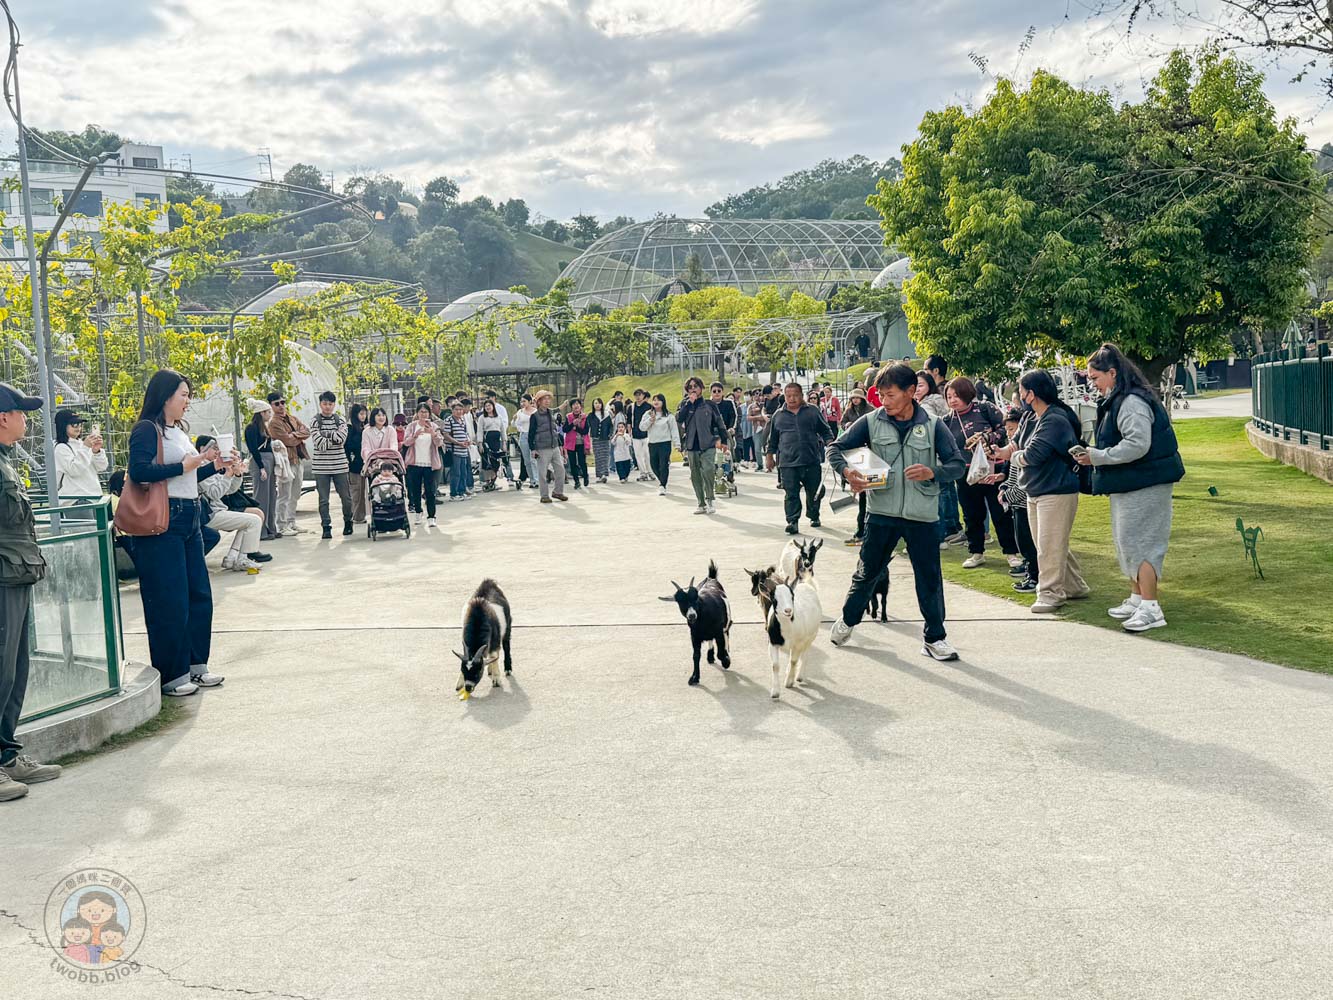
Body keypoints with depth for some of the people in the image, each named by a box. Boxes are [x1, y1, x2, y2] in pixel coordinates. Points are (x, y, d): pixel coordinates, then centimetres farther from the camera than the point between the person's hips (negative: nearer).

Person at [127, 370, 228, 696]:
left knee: (199, 594, 12)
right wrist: (185, 465, -20)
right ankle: (171, 675, 7)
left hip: (189, 519, 9)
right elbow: (138, 471, -23)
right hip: (162, 522, -9)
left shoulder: (179, 431, 17)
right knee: (170, 601, -3)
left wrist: (214, 465, 14)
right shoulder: (147, 430, -9)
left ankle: (195, 664, 24)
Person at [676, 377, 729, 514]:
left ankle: (709, 500, -8)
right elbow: (679, 418, -11)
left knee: (707, 470, -20)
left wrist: (723, 440, 7)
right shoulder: (685, 404, 8)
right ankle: (701, 504, 15)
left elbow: (719, 423, 9)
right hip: (692, 446, 3)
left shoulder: (710, 404, 4)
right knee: (695, 476, 6)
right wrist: (690, 402, -12)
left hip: (708, 445, -3)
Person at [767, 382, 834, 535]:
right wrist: (770, 457, 18)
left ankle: (814, 517, 29)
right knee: (791, 494, -7)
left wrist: (829, 444, -7)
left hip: (812, 461, 0)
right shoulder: (778, 415, 11)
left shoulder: (813, 411, 7)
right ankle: (793, 521, -6)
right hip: (788, 463, 0)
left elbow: (825, 431, 9)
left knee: (814, 492, 10)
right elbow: (772, 440, 19)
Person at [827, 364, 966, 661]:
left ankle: (934, 637, 17)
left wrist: (933, 472, -20)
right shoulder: (871, 422, -1)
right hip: (881, 512, 0)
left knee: (930, 578, 4)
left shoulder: (933, 425, -2)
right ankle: (848, 619, 35)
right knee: (867, 571, 13)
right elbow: (835, 448, 4)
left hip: (922, 515, 0)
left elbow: (958, 464, -1)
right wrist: (846, 471, -16)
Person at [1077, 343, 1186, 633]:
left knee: (1140, 543, -8)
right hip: (1129, 485, 11)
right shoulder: (1116, 401, 13)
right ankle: (1137, 598, 27)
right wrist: (1094, 456, 9)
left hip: (1144, 486, -11)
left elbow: (1138, 444, -27)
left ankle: (1151, 608, -5)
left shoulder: (1132, 402, -19)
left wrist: (1098, 457, -22)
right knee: (1126, 542, 17)